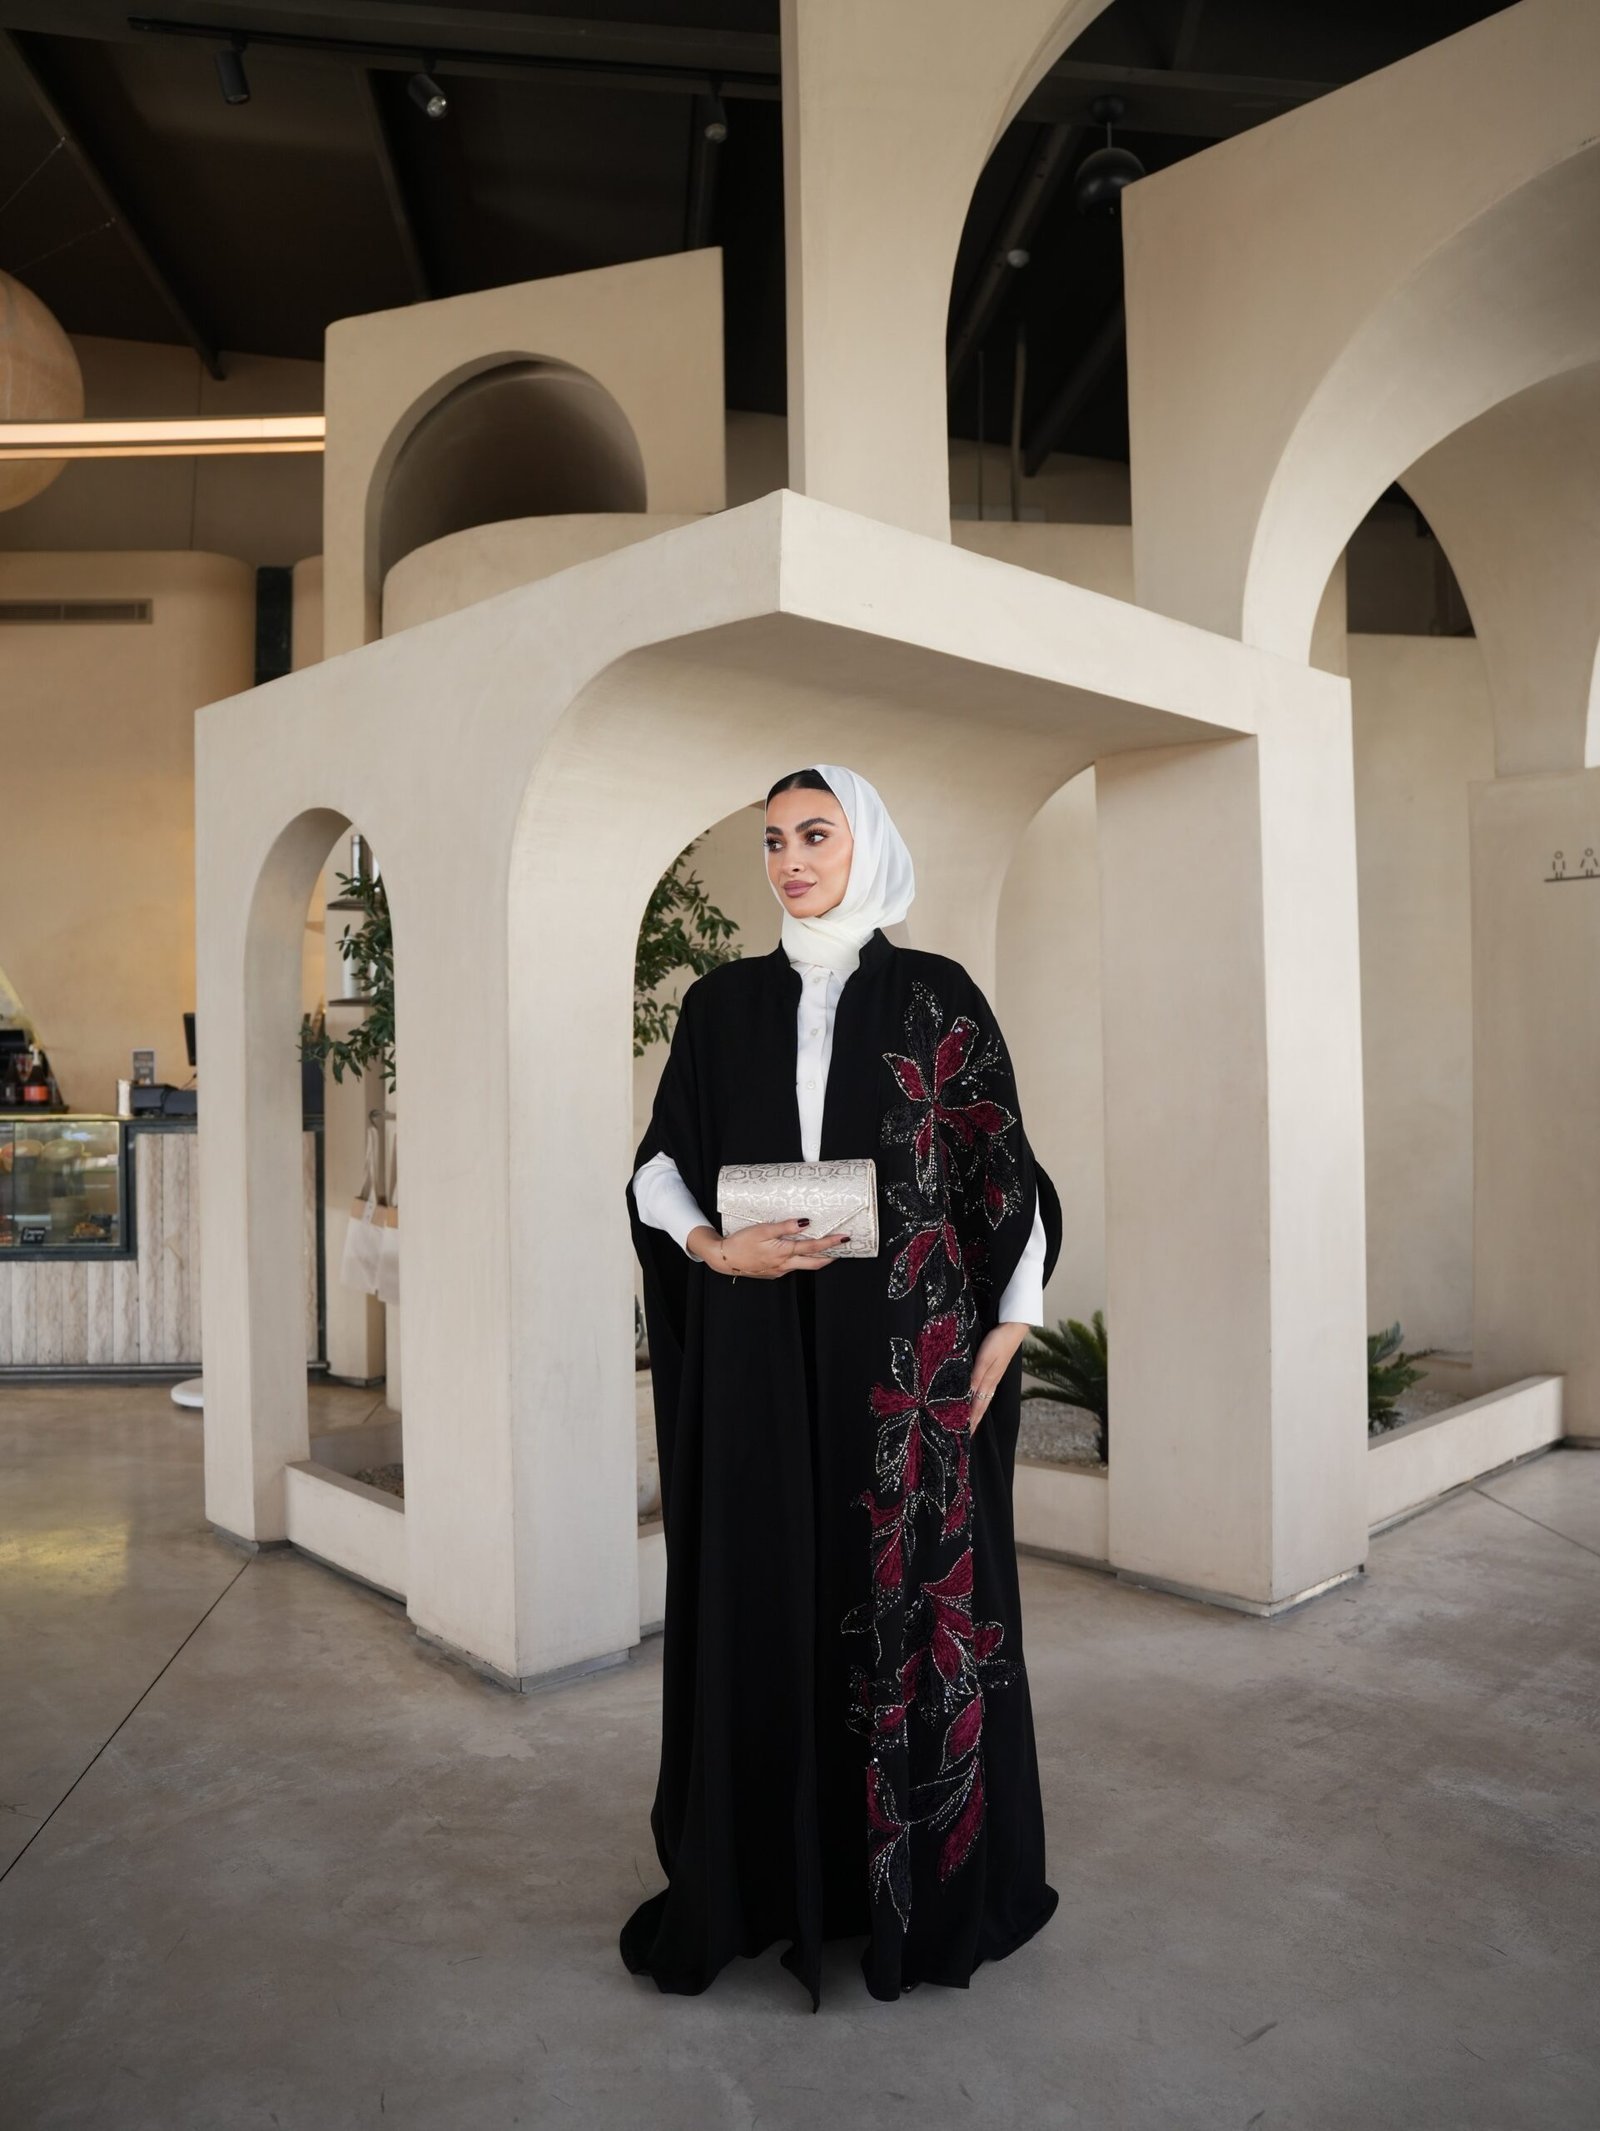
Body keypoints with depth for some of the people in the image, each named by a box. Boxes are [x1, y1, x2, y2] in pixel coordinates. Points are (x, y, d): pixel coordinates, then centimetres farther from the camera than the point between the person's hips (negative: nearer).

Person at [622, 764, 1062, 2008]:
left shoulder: (936, 998, 1)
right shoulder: (724, 1003, 8)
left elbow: (1007, 1173, 1)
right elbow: (659, 1164, 8)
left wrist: (1007, 1334, -5)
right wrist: (712, 1248, -11)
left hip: (906, 1350, -2)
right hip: (763, 1358, 2)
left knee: (914, 1589, 4)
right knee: (760, 1590, 7)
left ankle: (928, 1883, 24)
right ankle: (757, 1877, 25)